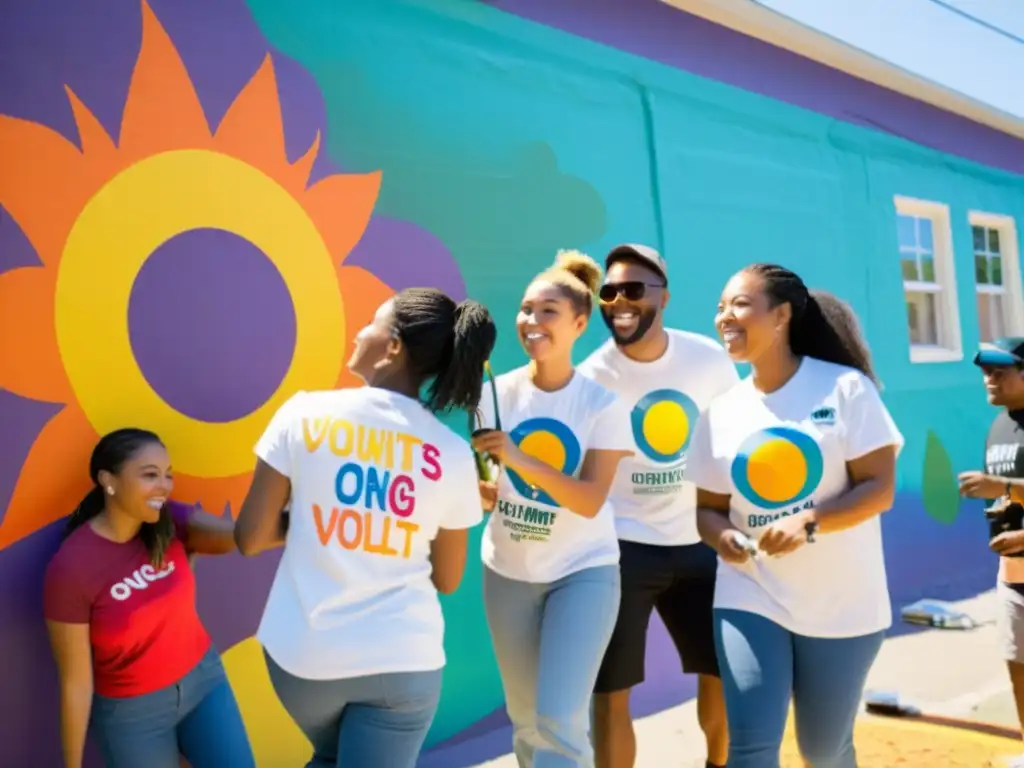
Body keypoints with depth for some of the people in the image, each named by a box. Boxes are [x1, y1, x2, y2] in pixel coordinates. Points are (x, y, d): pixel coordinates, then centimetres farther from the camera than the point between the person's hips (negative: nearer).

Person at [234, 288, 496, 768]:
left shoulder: (305, 413, -9)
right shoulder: (454, 454, -5)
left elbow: (249, 539, -6)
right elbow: (446, 580, 5)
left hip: (301, 654, 1)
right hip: (403, 659, -1)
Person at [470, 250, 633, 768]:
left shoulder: (600, 404, -12)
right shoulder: (497, 393, -7)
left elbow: (591, 500, -20)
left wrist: (519, 459, -32)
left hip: (583, 570, -3)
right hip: (508, 571, 3)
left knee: (559, 719, -10)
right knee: (526, 718, 16)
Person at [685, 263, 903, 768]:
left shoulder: (844, 387, -9)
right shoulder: (721, 411, 1)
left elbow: (880, 488, -12)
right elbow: (707, 506, 8)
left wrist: (808, 524, -27)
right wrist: (722, 535, -15)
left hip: (842, 604, -1)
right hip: (750, 598, 2)